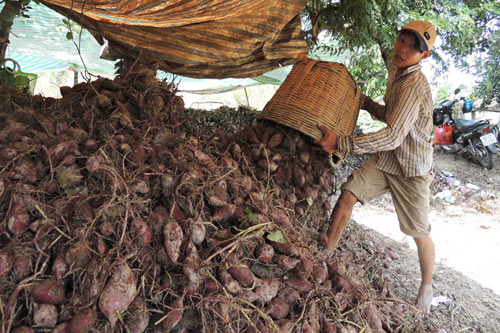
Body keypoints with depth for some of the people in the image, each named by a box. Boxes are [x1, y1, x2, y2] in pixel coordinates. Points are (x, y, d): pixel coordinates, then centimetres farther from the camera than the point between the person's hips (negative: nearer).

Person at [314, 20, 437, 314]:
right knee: (348, 194, -5)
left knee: (420, 233, 5)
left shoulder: (415, 85, -26)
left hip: (412, 169, -7)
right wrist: (364, 101, 4)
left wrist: (340, 143, -36)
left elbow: (392, 136, -34)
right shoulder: (396, 73, 5)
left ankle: (427, 287, 28)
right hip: (385, 159, 8)